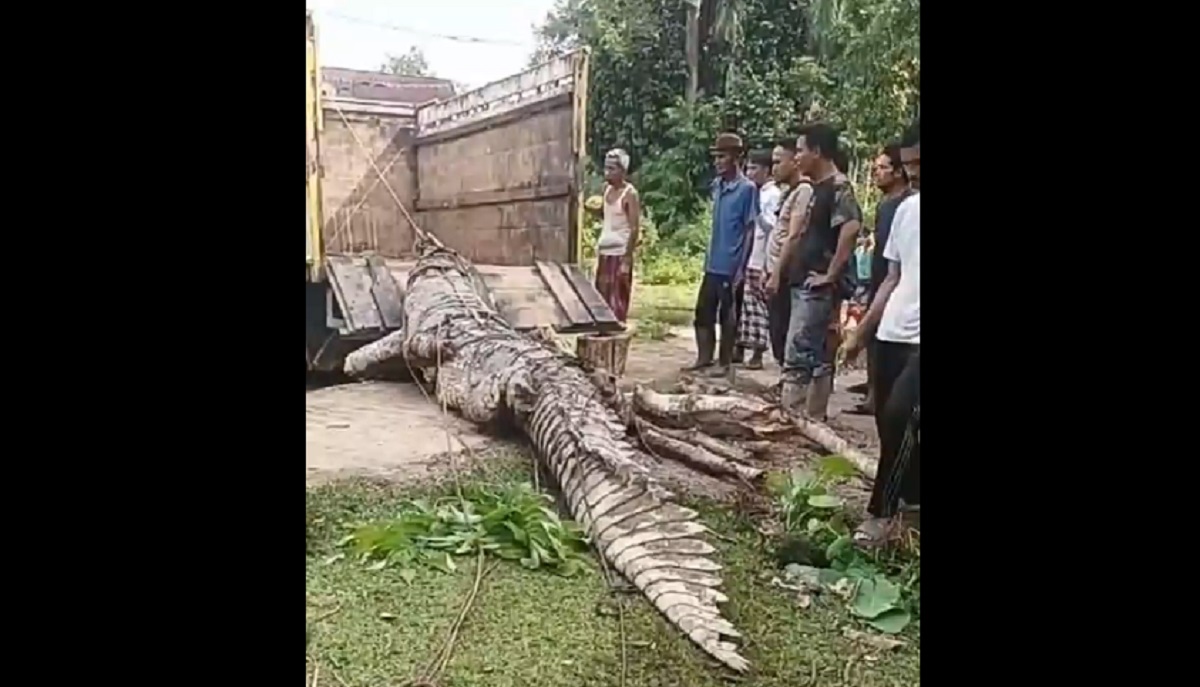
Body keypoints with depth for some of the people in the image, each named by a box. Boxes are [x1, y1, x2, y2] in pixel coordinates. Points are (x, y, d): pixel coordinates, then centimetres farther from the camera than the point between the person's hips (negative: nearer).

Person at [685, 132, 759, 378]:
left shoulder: (747, 188, -11)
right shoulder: (717, 185, 10)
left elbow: (750, 229, -12)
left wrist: (741, 267, -15)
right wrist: (709, 256, 16)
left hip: (731, 265, -7)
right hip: (713, 263, 7)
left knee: (726, 314, 3)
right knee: (703, 310, 11)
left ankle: (725, 362, 15)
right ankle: (704, 357, 23)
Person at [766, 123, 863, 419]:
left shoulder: (838, 187, -12)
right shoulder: (818, 189, 17)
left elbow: (851, 228, -29)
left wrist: (831, 275, -24)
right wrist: (779, 274, 19)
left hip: (817, 287, -10)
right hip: (804, 284, 10)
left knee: (796, 358, -10)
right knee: (817, 358, 13)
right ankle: (814, 420, 20)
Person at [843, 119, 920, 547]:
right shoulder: (906, 208, 13)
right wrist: (862, 331, 17)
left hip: (916, 338, -7)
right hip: (890, 334, 7)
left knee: (898, 417, -16)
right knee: (889, 421, 10)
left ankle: (882, 511, -2)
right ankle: (910, 495, 28)